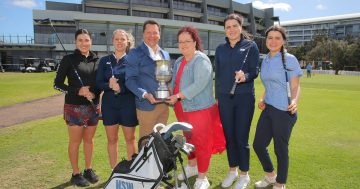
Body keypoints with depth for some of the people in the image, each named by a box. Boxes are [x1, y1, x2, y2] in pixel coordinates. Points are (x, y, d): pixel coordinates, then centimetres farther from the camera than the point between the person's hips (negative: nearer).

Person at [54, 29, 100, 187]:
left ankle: (88, 170, 28)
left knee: (89, 139, 13)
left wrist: (95, 94, -6)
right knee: (75, 141, 5)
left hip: (92, 107, 4)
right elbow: (57, 84, -5)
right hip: (74, 107, -4)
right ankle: (76, 174, 19)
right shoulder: (68, 59, -5)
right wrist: (78, 91, -18)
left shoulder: (96, 60, 7)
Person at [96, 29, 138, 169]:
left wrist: (121, 88, -21)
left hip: (128, 104, -2)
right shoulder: (104, 61, 7)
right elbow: (98, 83, 2)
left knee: (130, 138, 7)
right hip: (109, 103, 3)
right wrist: (109, 85, -18)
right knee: (112, 139, 9)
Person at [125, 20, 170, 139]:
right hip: (147, 105, -5)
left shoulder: (165, 54, 15)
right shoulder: (135, 53, -3)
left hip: (164, 104, 6)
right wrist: (145, 94, -22)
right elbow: (130, 79, -9)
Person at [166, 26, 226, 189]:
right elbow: (174, 82, 14)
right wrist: (169, 94, -7)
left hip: (200, 109, -8)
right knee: (189, 139, 21)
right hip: (183, 109, 8)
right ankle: (192, 166, 42)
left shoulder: (201, 60, -14)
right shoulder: (178, 62, 12)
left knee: (201, 142, 2)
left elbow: (199, 85, -25)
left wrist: (178, 96, -23)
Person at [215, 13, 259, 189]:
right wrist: (217, 96, 11)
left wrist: (245, 76, -27)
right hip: (225, 98, 3)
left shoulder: (251, 46, 1)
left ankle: (244, 174, 19)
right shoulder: (220, 49, 10)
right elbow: (217, 74, 12)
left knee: (241, 137, 1)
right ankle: (232, 170, 27)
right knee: (228, 135, 9)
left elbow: (255, 70, -5)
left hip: (244, 97, -3)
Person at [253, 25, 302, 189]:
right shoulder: (265, 61, 10)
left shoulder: (289, 59, -8)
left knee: (280, 149, 6)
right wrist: (262, 99, 2)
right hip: (268, 109, 7)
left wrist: (294, 101, -31)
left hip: (284, 111, -6)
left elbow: (295, 87, -11)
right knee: (258, 144, 12)